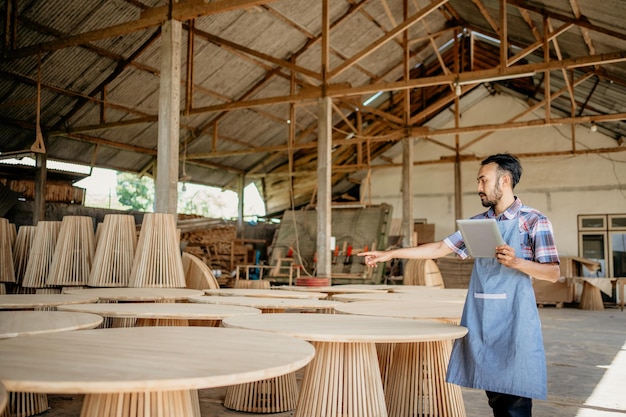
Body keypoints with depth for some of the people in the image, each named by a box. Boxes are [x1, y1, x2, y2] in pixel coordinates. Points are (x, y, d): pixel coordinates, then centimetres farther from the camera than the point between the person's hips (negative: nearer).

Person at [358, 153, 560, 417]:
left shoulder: (534, 221, -4)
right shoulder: (478, 223, 11)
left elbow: (553, 273, -6)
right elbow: (439, 249, 12)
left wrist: (517, 262, -23)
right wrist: (391, 254, 10)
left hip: (514, 322, -5)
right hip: (480, 320, 5)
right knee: (494, 395, 11)